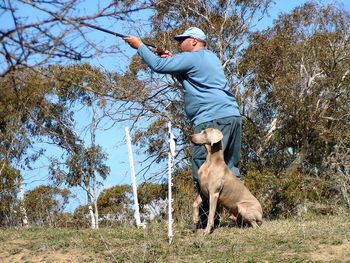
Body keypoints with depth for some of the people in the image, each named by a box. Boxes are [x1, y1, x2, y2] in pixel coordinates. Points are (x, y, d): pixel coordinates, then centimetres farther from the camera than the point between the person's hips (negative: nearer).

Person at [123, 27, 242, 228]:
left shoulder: (191, 58, -3)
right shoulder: (212, 58, 25)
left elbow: (158, 65, -3)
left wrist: (139, 45, 10)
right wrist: (172, 59, 24)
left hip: (212, 120, -9)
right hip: (233, 117, 9)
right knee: (232, 169, 11)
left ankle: (209, 221, -11)